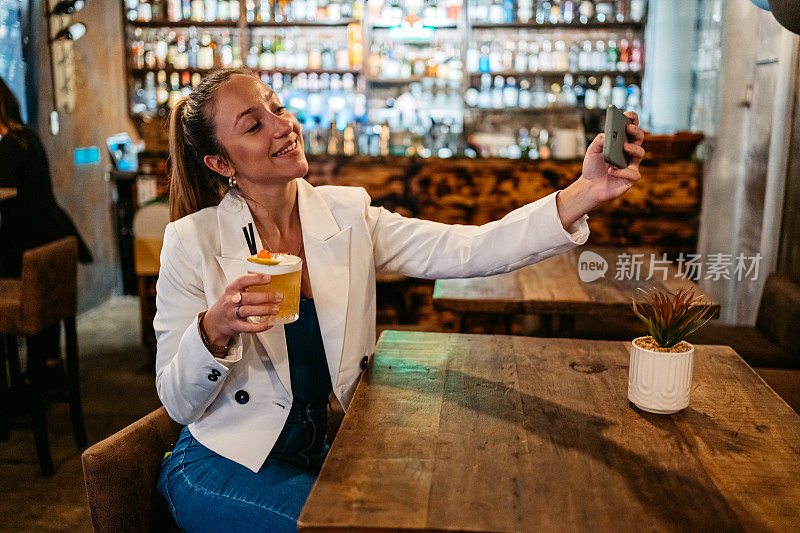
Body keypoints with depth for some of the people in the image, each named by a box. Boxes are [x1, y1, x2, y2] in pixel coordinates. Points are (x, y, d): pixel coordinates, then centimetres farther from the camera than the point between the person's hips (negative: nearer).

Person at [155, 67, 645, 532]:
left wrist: (583, 195, -29)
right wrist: (214, 331, -30)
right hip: (223, 466, -3)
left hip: (321, 453, 4)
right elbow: (178, 403, -9)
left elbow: (469, 251, -17)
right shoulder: (192, 242, -12)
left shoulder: (348, 216, -4)